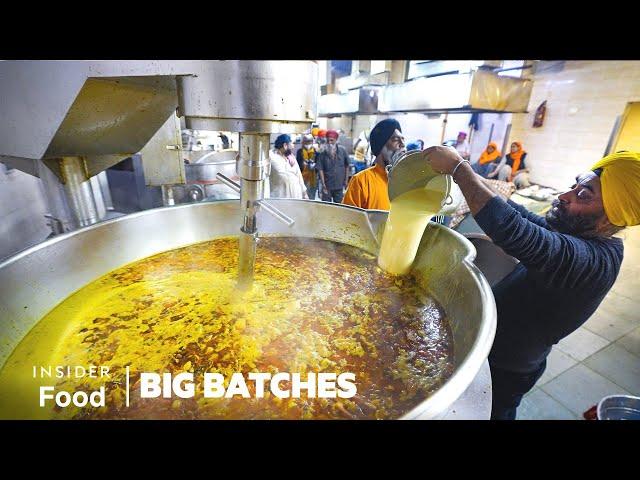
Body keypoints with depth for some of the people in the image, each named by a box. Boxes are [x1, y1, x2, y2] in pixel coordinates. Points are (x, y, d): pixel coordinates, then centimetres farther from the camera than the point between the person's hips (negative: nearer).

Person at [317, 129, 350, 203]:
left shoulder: (342, 150, -2)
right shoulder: (323, 153, -7)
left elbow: (347, 166, 6)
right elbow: (320, 169, -8)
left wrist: (346, 180, 5)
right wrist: (323, 183, -13)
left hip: (339, 185, 2)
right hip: (327, 185, -2)